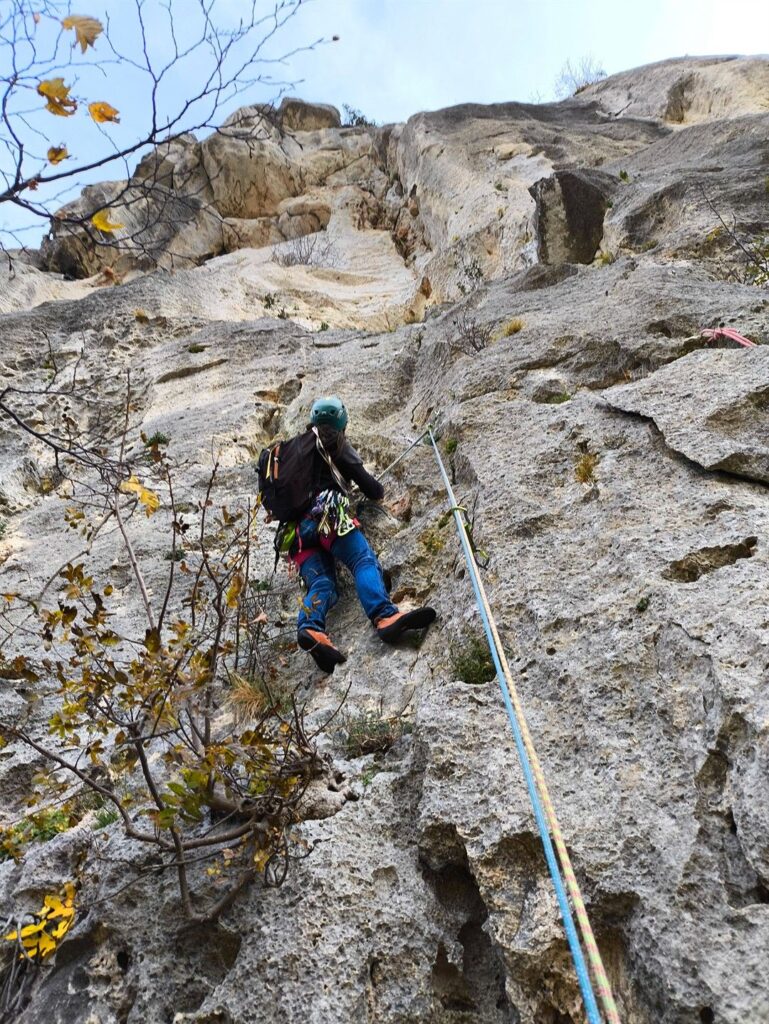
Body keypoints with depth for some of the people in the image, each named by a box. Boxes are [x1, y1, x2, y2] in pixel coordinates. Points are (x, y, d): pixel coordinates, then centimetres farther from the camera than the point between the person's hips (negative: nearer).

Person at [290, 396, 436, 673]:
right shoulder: (336, 446, 14)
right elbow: (372, 490, 12)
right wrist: (377, 489, 35)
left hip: (297, 528, 6)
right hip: (328, 515, -6)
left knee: (321, 583, -10)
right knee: (364, 561, -22)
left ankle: (309, 628, -39)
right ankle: (384, 616, -47)